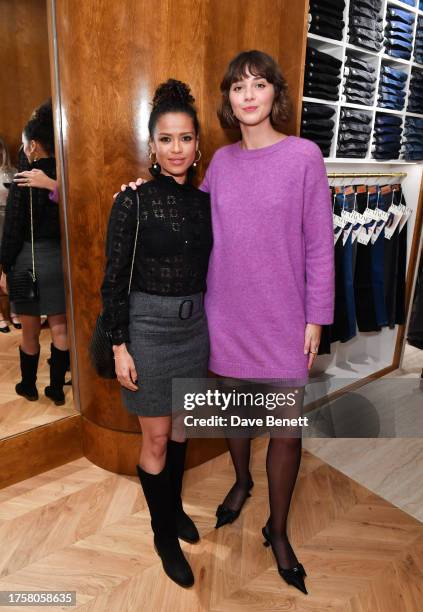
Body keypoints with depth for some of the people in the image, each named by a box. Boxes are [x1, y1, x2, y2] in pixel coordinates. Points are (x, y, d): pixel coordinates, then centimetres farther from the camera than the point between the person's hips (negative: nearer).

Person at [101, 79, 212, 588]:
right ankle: (164, 533, 30)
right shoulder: (133, 201, -10)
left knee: (179, 426, 20)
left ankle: (174, 505, 44)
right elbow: (114, 280, -10)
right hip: (148, 327, -5)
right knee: (156, 438, 7)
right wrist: (119, 347, -12)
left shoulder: (204, 201, 4)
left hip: (195, 325, 5)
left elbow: (208, 270, 11)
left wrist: (213, 326, 13)